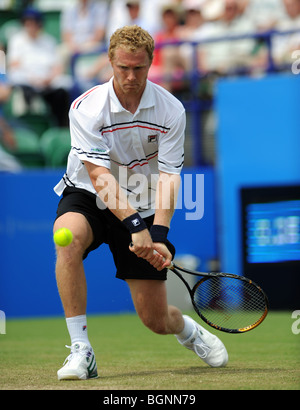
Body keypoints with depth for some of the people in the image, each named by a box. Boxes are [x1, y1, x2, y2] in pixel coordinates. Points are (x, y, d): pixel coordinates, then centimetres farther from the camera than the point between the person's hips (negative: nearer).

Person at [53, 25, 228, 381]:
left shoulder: (171, 111, -11)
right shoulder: (87, 108, -19)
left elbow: (168, 177, -16)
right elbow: (100, 177, -26)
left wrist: (159, 235, -31)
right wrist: (135, 226, -37)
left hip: (142, 207, 1)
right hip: (87, 197, -1)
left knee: (156, 320, -1)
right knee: (69, 236, -39)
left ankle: (189, 331, 40)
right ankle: (80, 351, -31)